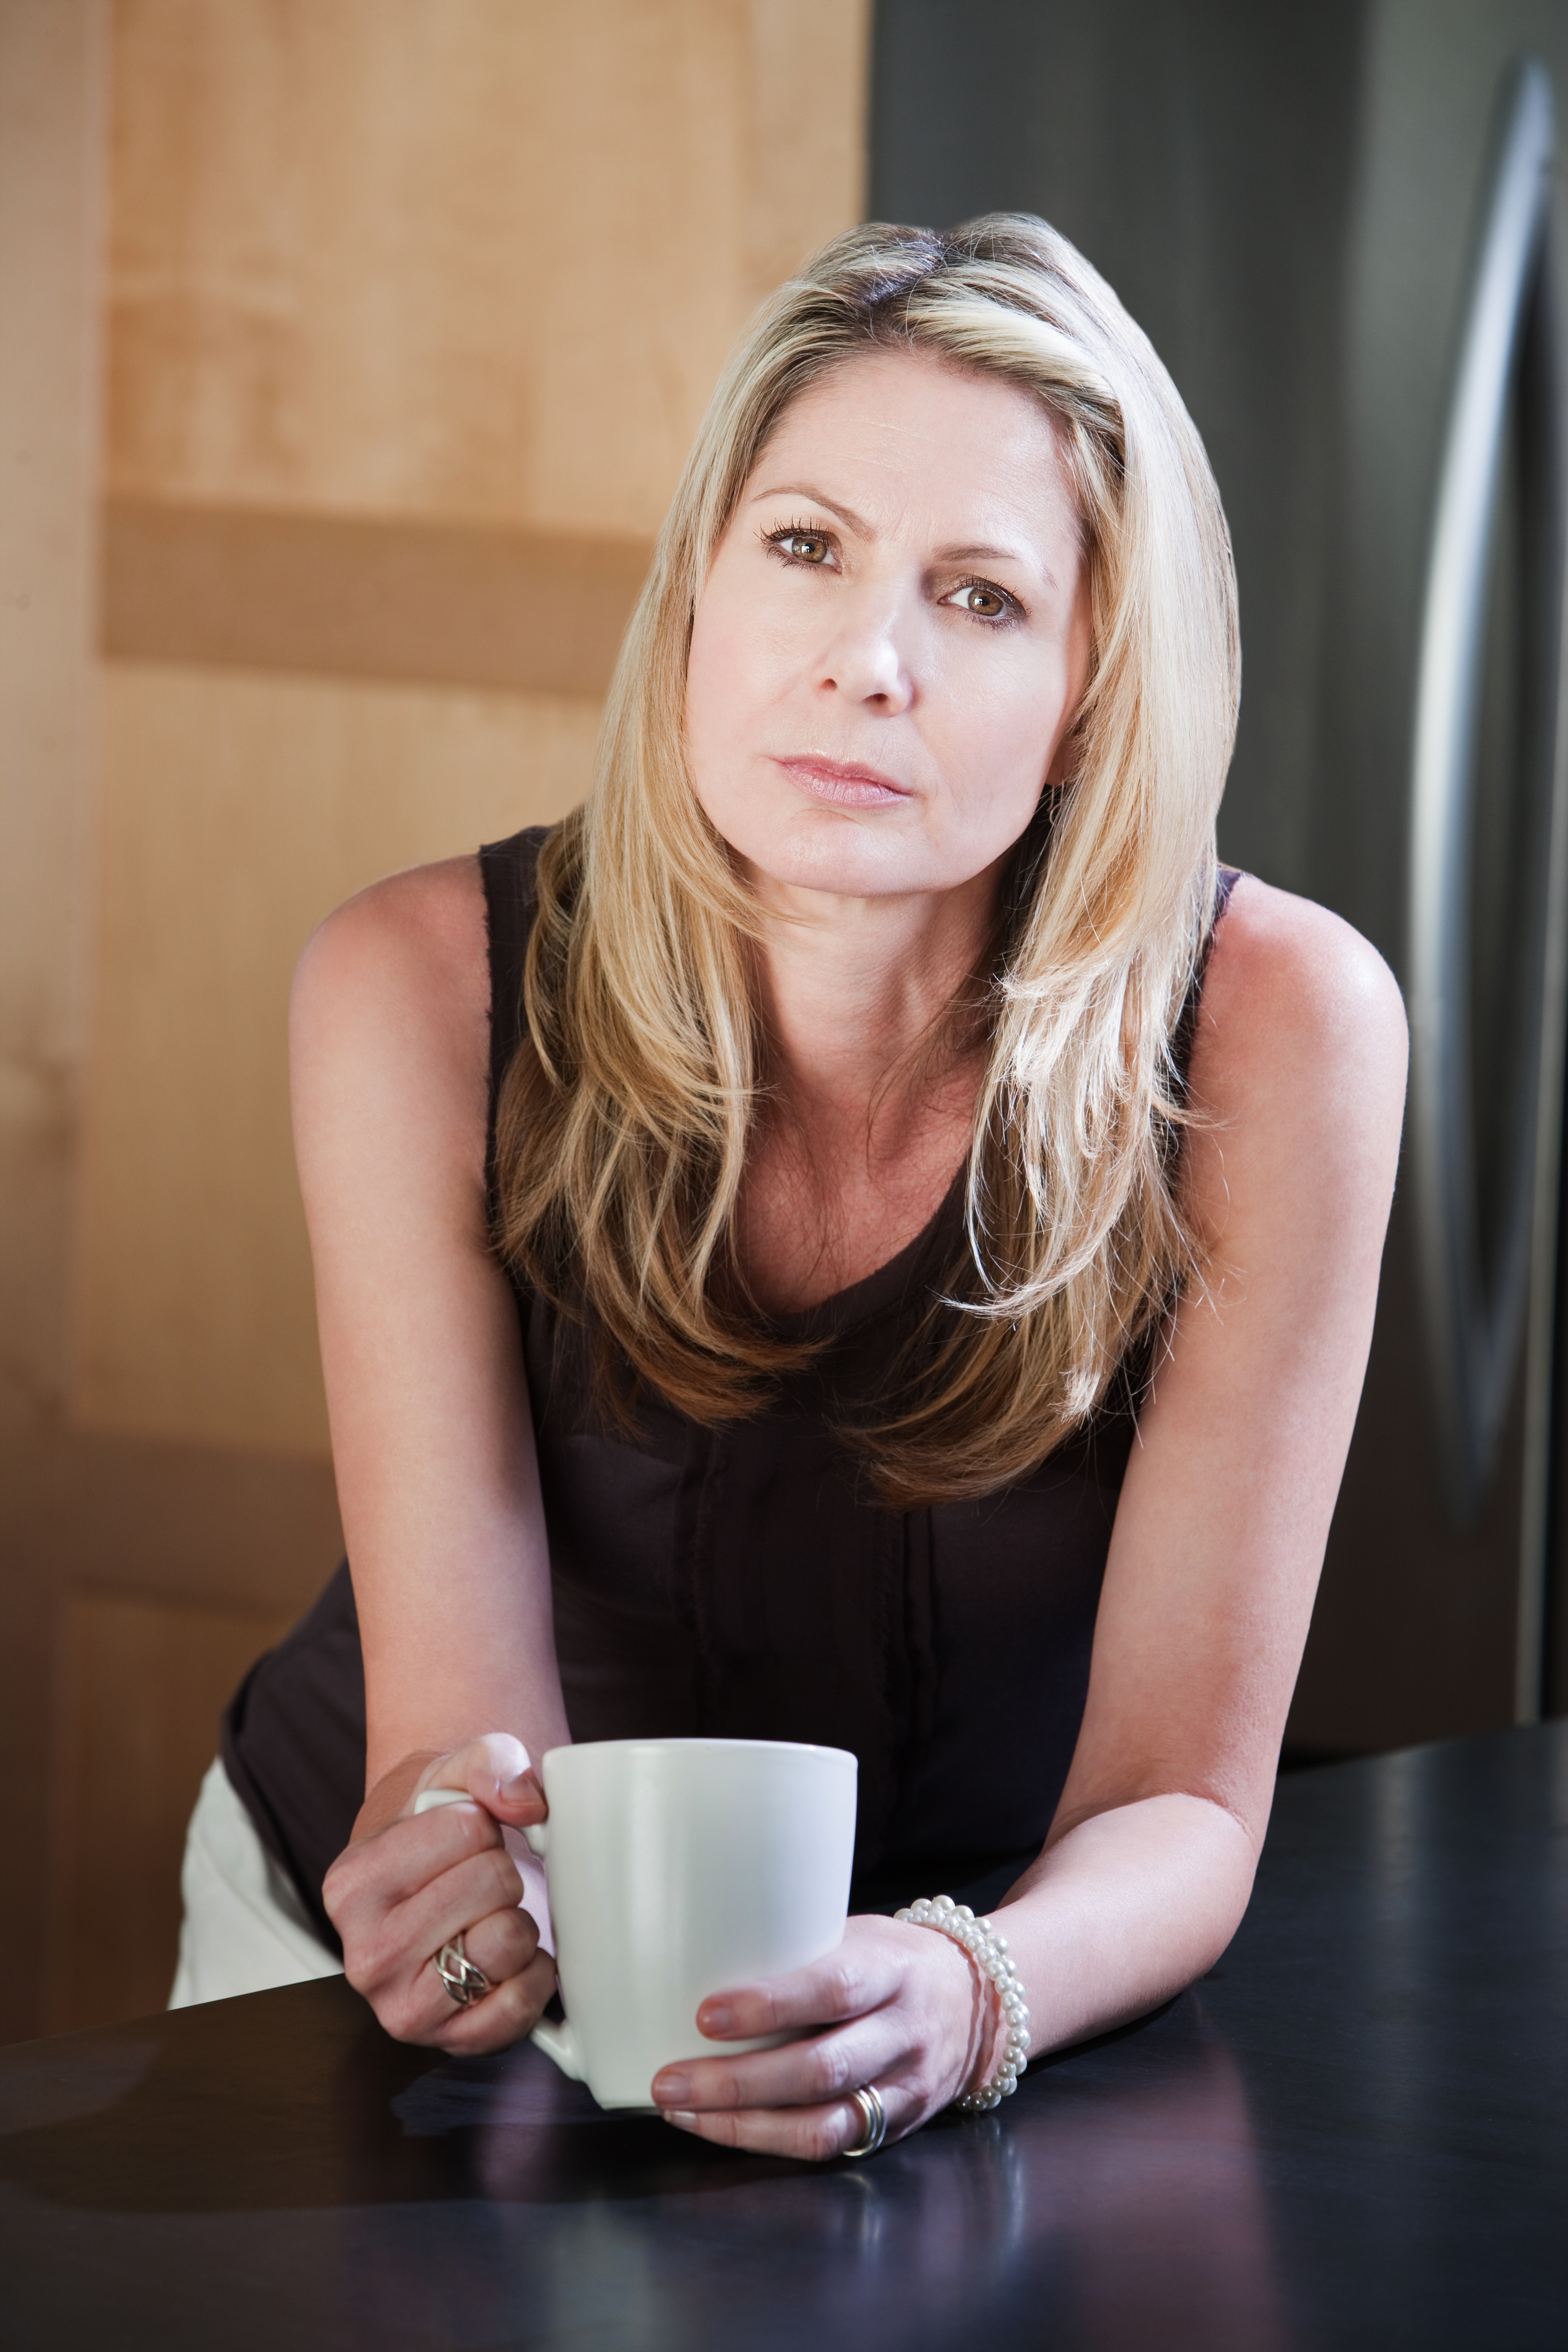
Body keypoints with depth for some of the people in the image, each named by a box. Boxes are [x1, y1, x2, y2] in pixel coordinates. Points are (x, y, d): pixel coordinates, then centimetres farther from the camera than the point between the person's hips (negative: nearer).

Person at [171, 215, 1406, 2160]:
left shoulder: (1275, 1030, -19)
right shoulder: (423, 994, -18)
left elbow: (1181, 1797, -17)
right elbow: (459, 1708, -19)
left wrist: (958, 2001, -38)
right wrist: (461, 1854, -42)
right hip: (433, 1978, 1)